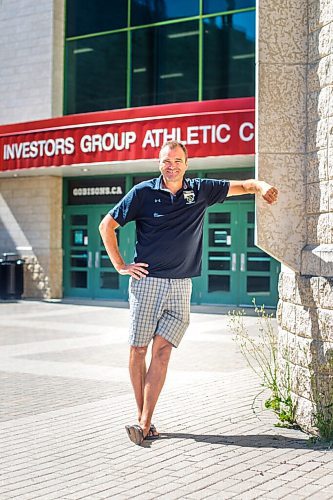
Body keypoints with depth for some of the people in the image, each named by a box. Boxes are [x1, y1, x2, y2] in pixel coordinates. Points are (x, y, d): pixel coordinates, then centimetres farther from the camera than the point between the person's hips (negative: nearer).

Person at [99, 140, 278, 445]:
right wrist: (120, 266, 1)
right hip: (147, 281, -1)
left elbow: (241, 186, 12)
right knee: (138, 350, 1)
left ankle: (145, 424, -7)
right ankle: (142, 415, 15)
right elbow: (107, 226, 6)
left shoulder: (200, 191, 7)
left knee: (162, 351, -7)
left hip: (181, 285, 1)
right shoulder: (143, 192, 1)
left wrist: (261, 186, -10)